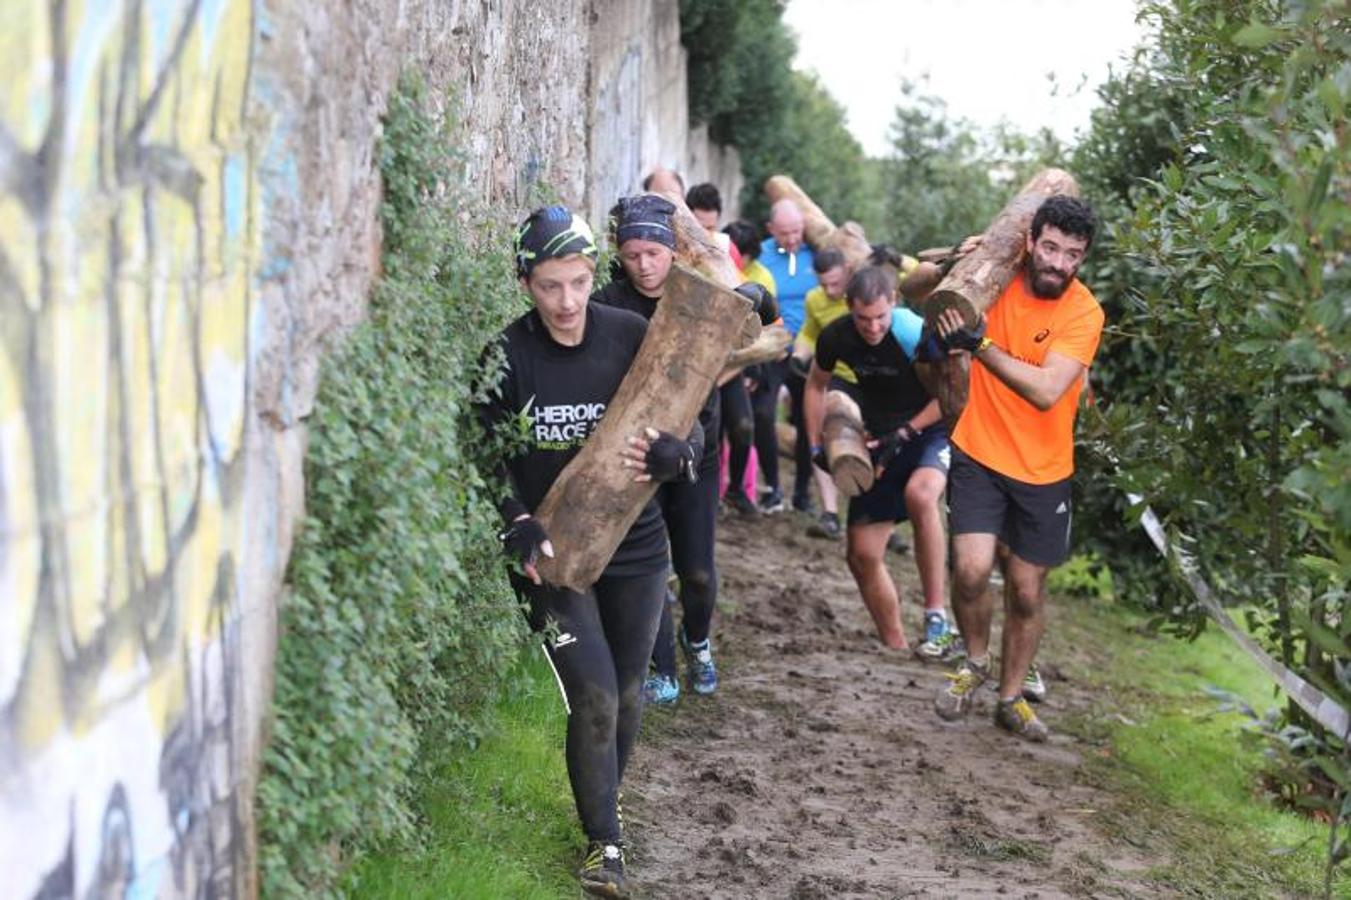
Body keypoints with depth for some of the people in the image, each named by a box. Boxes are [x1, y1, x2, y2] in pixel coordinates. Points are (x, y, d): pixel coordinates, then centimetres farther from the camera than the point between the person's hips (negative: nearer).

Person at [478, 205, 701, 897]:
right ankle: (604, 842, 5)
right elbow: (490, 458, -4)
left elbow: (692, 430, -4)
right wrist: (518, 527, -20)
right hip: (553, 551, -2)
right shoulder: (508, 356, -9)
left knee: (626, 697, 14)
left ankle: (603, 806, 39)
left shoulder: (633, 338, -7)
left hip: (633, 548, 2)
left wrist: (673, 456, -27)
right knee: (593, 699, -12)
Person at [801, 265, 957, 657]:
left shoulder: (916, 334, -26)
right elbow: (816, 386, 10)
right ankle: (896, 648, 22)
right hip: (883, 440, 6)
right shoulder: (836, 338, -10)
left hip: (931, 431, -5)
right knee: (862, 554, 3)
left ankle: (936, 616, -29)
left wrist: (907, 433, -20)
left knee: (920, 493, -39)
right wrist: (816, 447, 3)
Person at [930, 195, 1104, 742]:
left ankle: (1011, 698, 32)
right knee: (971, 569, -17)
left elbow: (1046, 391, -28)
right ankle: (975, 662, 14)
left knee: (1027, 592, 11)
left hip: (1042, 471, 0)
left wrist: (981, 345, -31)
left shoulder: (1084, 313, -15)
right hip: (979, 454, 1)